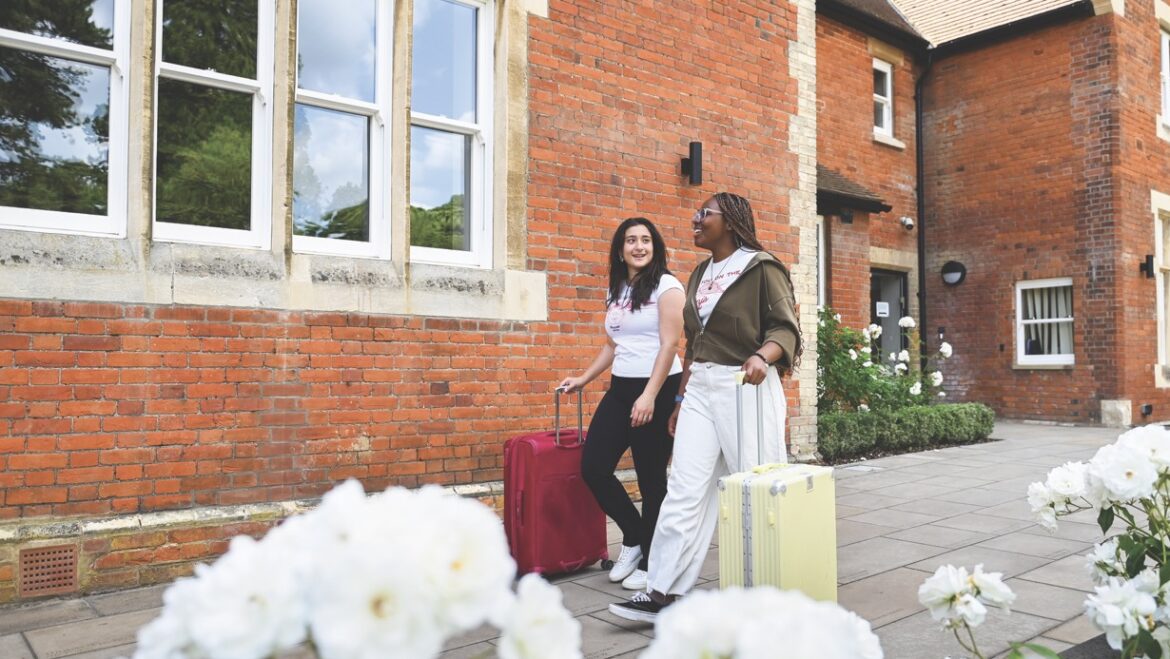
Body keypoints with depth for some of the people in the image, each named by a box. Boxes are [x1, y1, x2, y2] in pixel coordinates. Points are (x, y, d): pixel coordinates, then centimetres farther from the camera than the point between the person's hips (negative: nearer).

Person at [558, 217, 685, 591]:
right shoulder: (615, 292, 16)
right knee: (593, 468, 0)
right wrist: (583, 379, 18)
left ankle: (650, 561, 18)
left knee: (651, 479, 0)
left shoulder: (666, 285, -5)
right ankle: (634, 536, 21)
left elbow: (669, 344, -13)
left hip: (658, 391, -7)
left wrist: (649, 396, -20)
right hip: (620, 389, 7)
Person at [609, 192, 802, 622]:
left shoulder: (762, 268, -3)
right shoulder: (700, 274, 17)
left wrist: (762, 356, -30)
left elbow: (786, 328, -9)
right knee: (684, 490, 0)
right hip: (700, 388, 6)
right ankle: (663, 594, 1)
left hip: (745, 387, -6)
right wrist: (682, 399, 19)